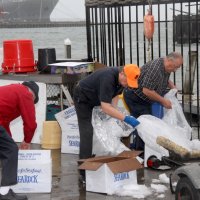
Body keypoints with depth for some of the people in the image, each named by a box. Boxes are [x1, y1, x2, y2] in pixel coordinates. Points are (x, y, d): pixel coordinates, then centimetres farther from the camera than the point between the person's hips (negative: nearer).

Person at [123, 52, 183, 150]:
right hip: (134, 97, -10)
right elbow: (146, 91, -32)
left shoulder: (165, 68, 1)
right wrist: (163, 101, -24)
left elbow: (166, 80, 25)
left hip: (144, 98, 10)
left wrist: (173, 87, 4)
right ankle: (139, 150, -12)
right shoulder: (155, 68, -31)